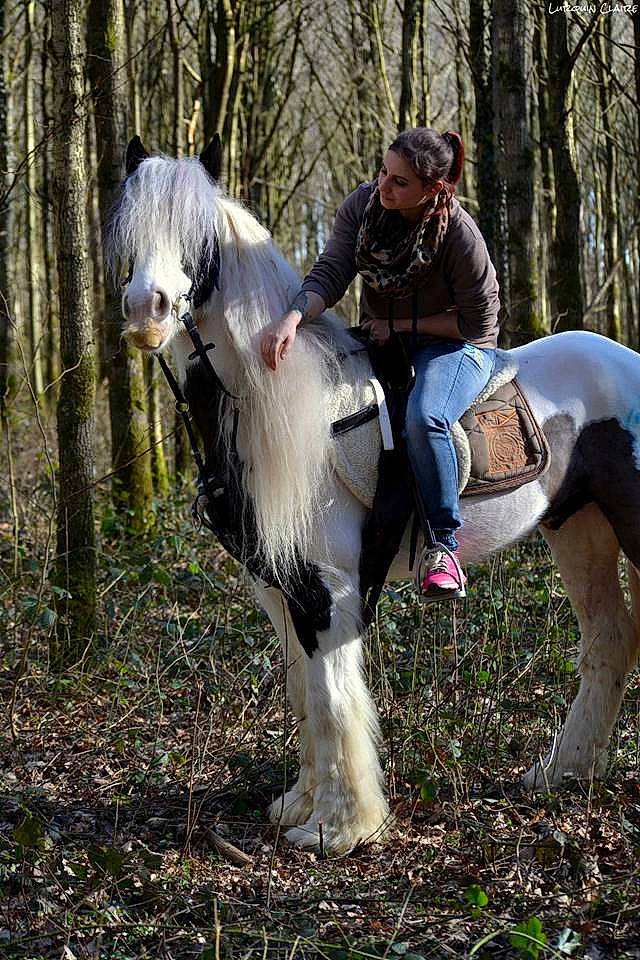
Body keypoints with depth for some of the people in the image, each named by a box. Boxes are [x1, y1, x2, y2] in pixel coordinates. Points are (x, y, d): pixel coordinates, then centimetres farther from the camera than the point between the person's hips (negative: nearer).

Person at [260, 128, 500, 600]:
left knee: (424, 417, -36)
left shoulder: (459, 234, -23)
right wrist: (294, 316, -37)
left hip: (456, 346, -6)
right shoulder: (364, 204, -10)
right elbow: (330, 273, -17)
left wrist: (399, 324, -16)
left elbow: (479, 321, -15)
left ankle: (443, 544, -24)